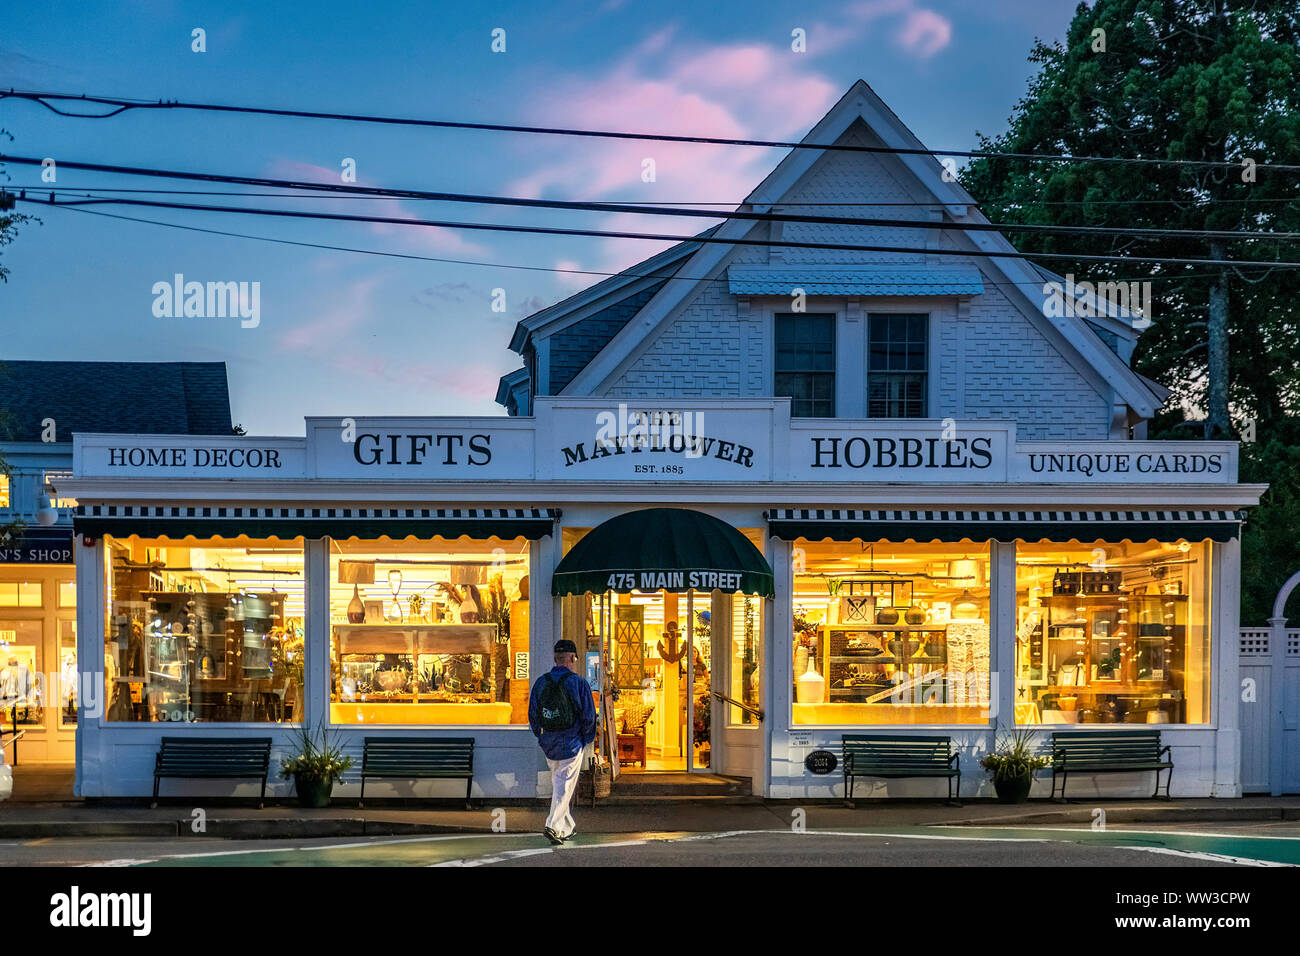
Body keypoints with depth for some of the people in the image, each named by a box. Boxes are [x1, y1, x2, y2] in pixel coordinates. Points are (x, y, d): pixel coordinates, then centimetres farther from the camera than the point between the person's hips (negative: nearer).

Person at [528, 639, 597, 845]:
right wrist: (586, 739, 5)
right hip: (571, 743, -5)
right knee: (565, 785, -2)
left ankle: (566, 828, 24)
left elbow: (532, 714, 7)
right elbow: (589, 715, -10)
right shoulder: (578, 683, -11)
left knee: (558, 783, 18)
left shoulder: (541, 682, 2)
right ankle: (553, 826, -15)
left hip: (548, 743, 5)